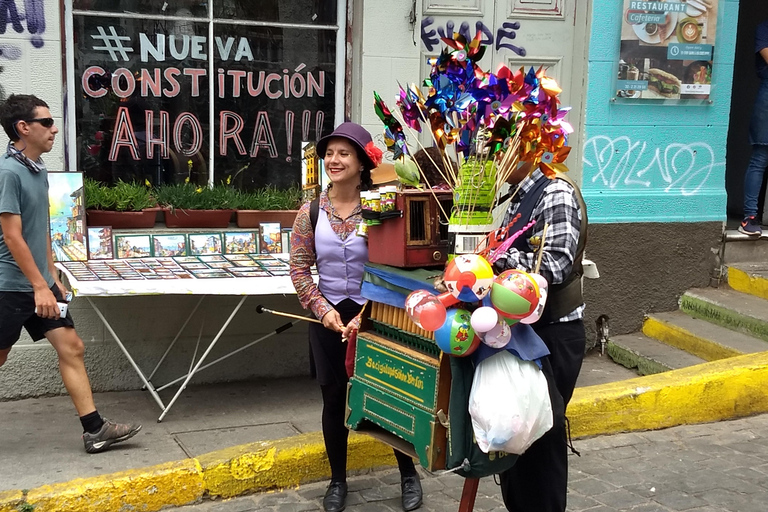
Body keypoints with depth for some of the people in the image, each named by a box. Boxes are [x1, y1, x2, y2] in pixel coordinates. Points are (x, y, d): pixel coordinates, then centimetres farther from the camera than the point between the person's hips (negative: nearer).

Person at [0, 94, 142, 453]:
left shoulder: (38, 170, 9)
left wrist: (53, 277, 18)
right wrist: (39, 286, -21)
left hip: (40, 284, 8)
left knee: (71, 348, 4)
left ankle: (94, 429, 8)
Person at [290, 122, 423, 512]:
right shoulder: (311, 212, -3)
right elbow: (299, 270, 0)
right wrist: (324, 310, -11)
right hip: (329, 316, 2)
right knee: (334, 399, 11)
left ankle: (409, 475, 27)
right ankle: (337, 480, 28)